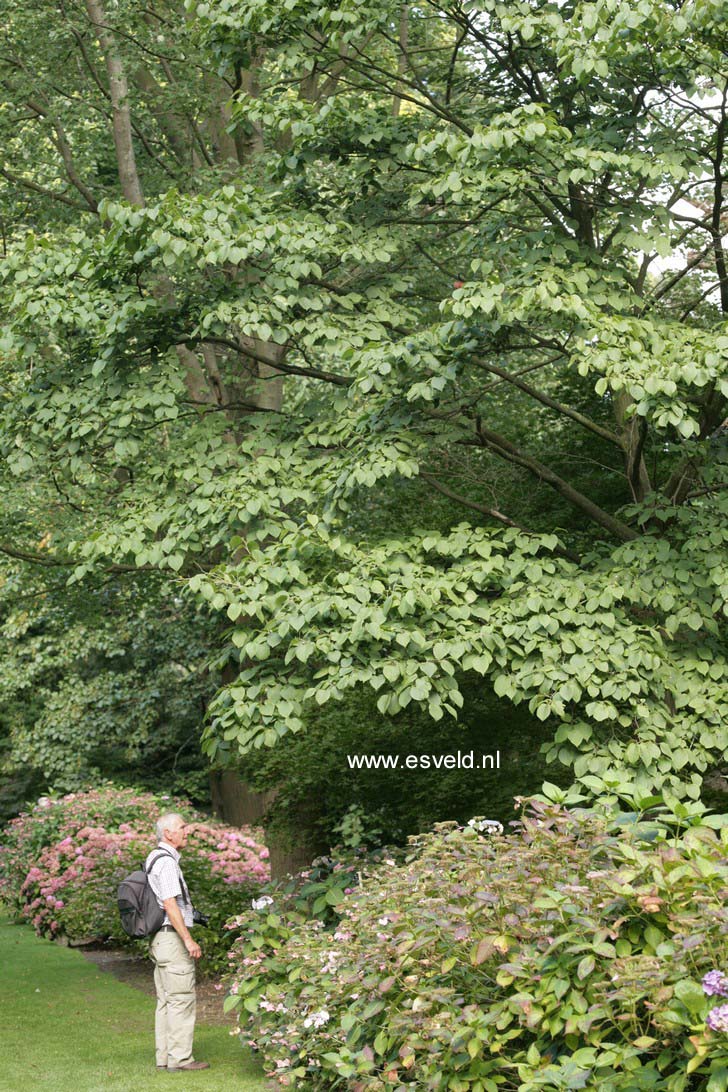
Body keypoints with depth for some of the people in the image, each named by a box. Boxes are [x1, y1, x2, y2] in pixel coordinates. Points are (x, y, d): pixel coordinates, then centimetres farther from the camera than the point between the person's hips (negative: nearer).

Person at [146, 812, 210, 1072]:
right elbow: (170, 904, -21)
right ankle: (180, 1057, -6)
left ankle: (164, 1056, 15)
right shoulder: (166, 861, -15)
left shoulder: (155, 858, 17)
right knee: (182, 998, -7)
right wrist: (188, 940, -21)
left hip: (161, 938, 11)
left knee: (166, 1000, 12)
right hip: (172, 936, -11)